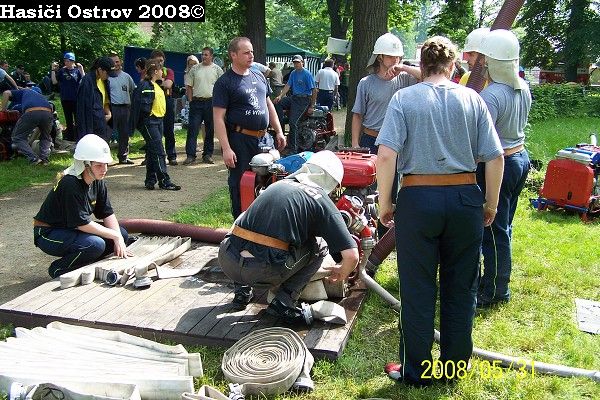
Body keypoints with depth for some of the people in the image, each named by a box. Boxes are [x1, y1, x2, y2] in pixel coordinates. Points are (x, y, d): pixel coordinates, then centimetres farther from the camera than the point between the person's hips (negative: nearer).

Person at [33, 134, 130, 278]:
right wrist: (115, 236, -23)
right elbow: (82, 223, -27)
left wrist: (119, 240, -16)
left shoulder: (98, 181, -3)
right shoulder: (70, 184, -27)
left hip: (72, 230, 8)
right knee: (96, 244, -32)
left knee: (123, 234, -4)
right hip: (48, 234, -8)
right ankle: (59, 269, -7)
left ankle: (82, 263, 6)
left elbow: (107, 214, -2)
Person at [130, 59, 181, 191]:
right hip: (149, 122, -10)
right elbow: (144, 107, -21)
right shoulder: (146, 85, -14)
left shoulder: (156, 85, 16)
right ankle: (164, 181, -6)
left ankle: (150, 180, 19)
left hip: (158, 120, 10)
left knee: (152, 151, 12)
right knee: (158, 151, -9)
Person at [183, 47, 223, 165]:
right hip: (196, 102, 1)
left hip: (211, 102, 0)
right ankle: (190, 155, -1)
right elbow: (189, 86, 9)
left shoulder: (217, 69, 5)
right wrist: (191, 101, 0)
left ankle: (207, 155, 15)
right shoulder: (195, 69, 9)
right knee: (193, 129, -4)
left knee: (210, 130, 6)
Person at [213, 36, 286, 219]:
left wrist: (279, 132, 14)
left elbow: (269, 105, 21)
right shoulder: (224, 82, -8)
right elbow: (218, 118, -12)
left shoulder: (259, 77, 13)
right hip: (240, 140, -6)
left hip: (263, 138, 6)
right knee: (240, 184, 2)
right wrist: (226, 149, -19)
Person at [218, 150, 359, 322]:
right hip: (264, 271, -5)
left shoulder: (279, 184, 21)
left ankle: (241, 291, 27)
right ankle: (283, 302, 8)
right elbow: (352, 255, 0)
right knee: (319, 247, 16)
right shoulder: (323, 202, 5)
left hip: (227, 262, 5)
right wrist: (342, 274, 25)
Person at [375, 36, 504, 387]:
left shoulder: (404, 98, -3)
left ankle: (417, 371, 21)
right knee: (460, 288, 16)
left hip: (418, 199, -2)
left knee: (418, 290, 8)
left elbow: (386, 155, -14)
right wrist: (491, 204, 12)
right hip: (464, 199, 3)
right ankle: (456, 364, 30)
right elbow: (496, 157, 1)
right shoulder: (472, 99, 4)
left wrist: (385, 202, -4)